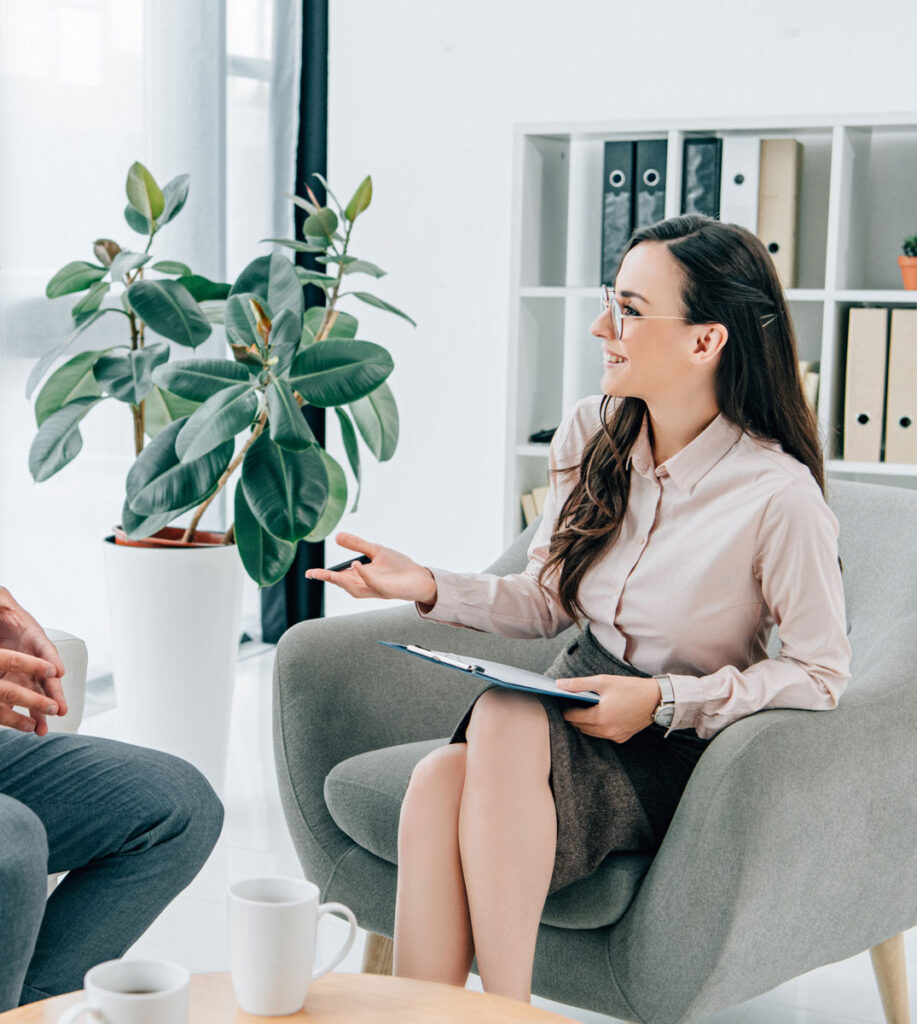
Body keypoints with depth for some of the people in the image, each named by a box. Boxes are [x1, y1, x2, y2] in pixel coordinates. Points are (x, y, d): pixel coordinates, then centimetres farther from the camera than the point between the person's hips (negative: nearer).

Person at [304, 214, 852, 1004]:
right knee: (439, 781, -30)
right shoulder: (591, 434, 3)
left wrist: (663, 702, -16)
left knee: (505, 719, -36)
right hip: (578, 708, 5)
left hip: (679, 753, -5)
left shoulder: (778, 496, -16)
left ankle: (505, 1008, -28)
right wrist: (429, 586, -2)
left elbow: (820, 674, -8)